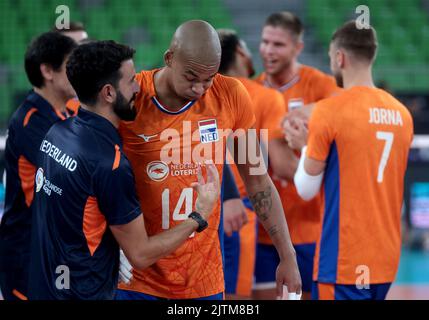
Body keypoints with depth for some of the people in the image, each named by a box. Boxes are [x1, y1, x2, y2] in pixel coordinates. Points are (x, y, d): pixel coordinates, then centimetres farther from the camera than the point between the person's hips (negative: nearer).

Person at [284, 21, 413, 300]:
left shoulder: (329, 110, -10)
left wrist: (305, 145, 13)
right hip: (387, 259, 6)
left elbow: (306, 189, -4)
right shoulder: (402, 114, 6)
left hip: (344, 260, -6)